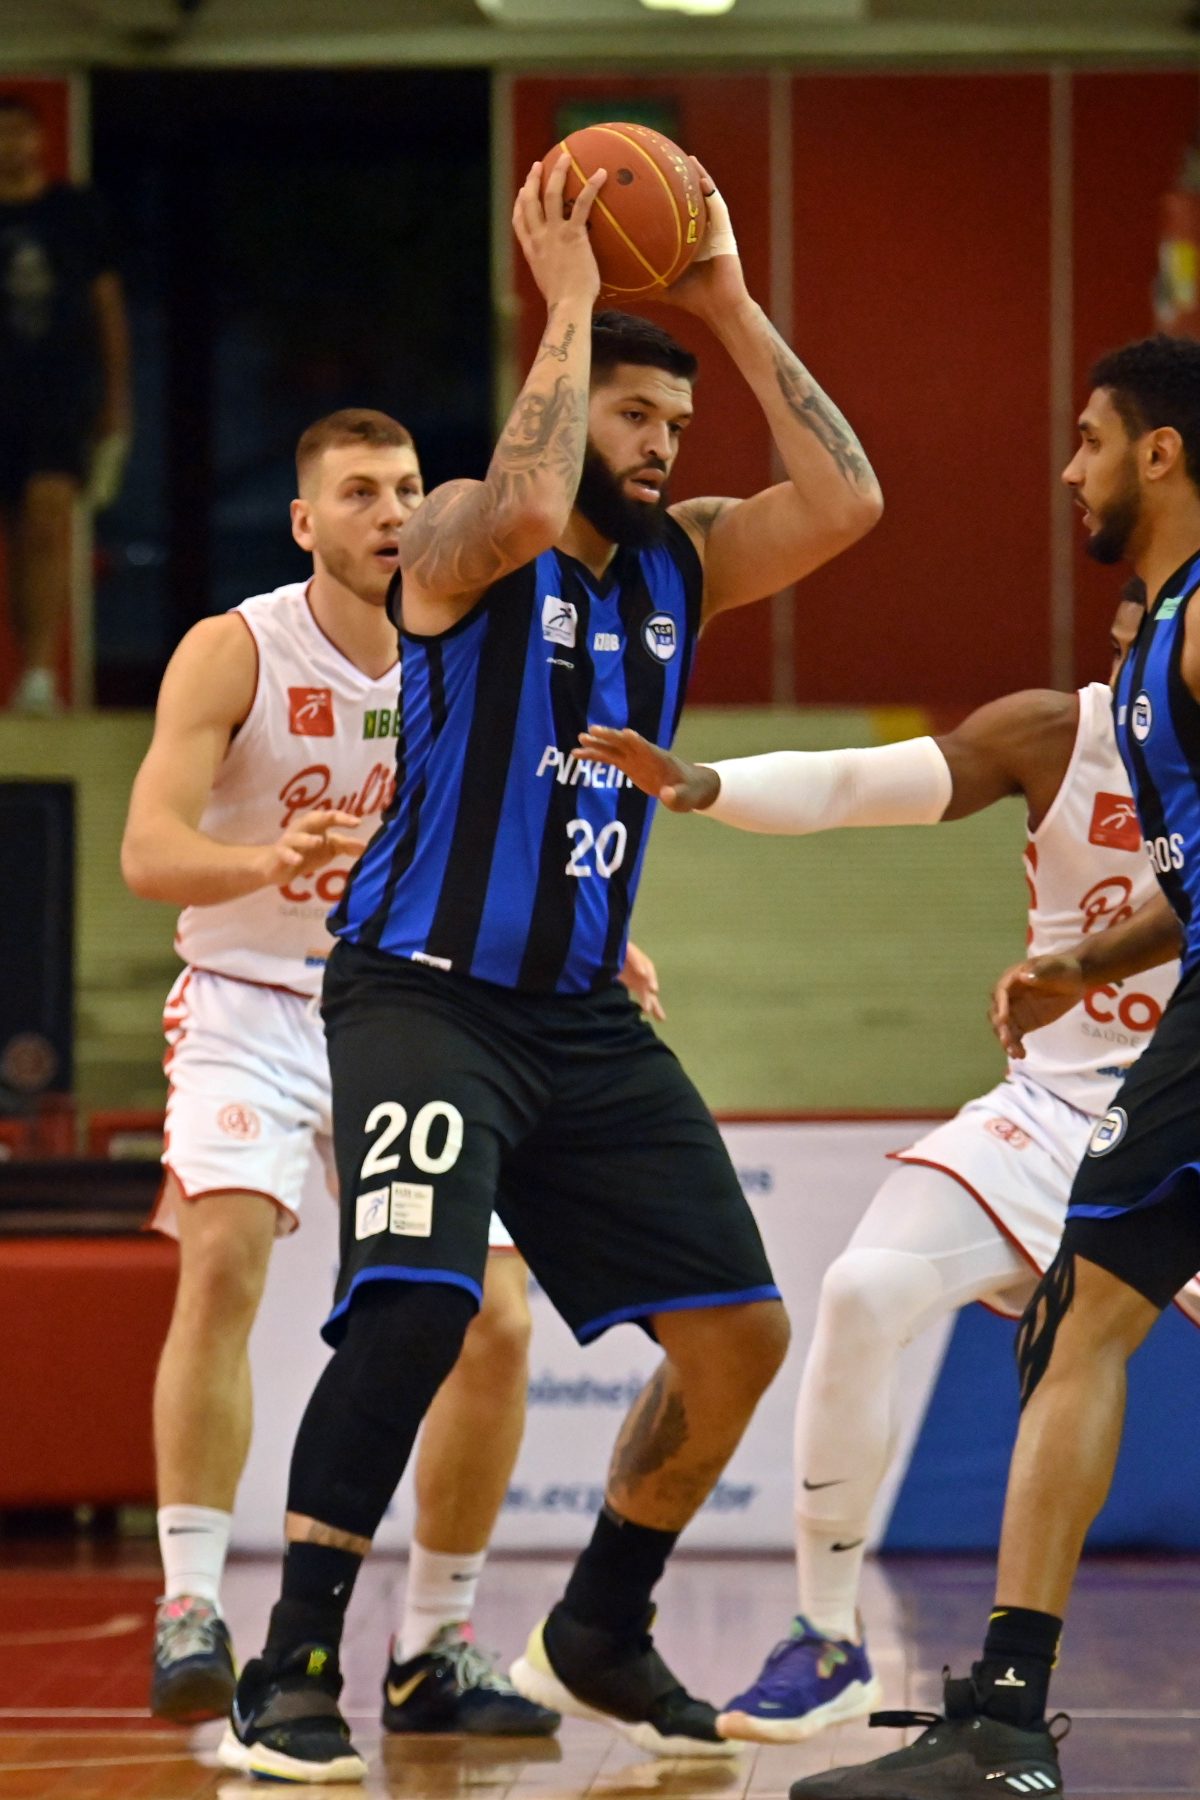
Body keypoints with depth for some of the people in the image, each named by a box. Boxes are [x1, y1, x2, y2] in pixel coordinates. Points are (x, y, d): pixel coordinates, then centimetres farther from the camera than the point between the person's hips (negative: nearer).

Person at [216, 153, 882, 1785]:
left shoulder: (678, 564, 11)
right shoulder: (457, 537, -7)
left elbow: (845, 504, -2)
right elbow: (528, 505, -31)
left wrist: (730, 310, -2)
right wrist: (569, 302, -20)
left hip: (586, 1021, 7)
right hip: (426, 992, -7)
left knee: (739, 1334, 5)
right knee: (412, 1310, -26)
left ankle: (598, 1641, 24)